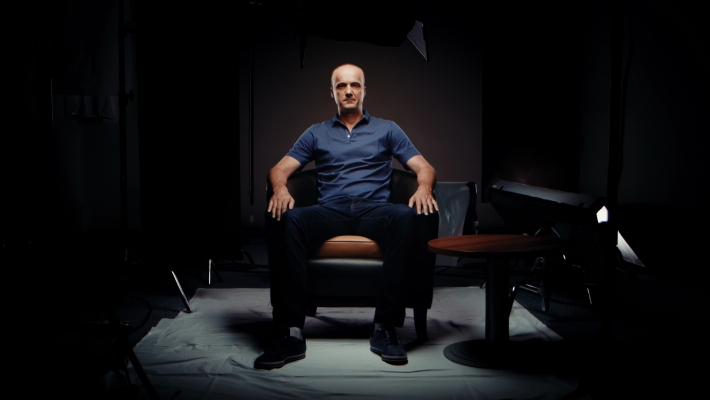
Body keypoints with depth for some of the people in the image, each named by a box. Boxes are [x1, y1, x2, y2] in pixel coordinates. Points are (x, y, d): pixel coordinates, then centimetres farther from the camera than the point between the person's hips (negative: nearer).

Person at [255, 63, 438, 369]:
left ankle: (385, 328, -33)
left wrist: (423, 188, -12)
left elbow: (424, 167, 13)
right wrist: (280, 189, -11)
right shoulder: (316, 133, 24)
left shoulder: (387, 129, 22)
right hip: (329, 212, 1)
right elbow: (280, 169, 15)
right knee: (289, 220, -33)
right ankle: (291, 333, -35)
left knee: (405, 216, -36)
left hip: (374, 210, 0)